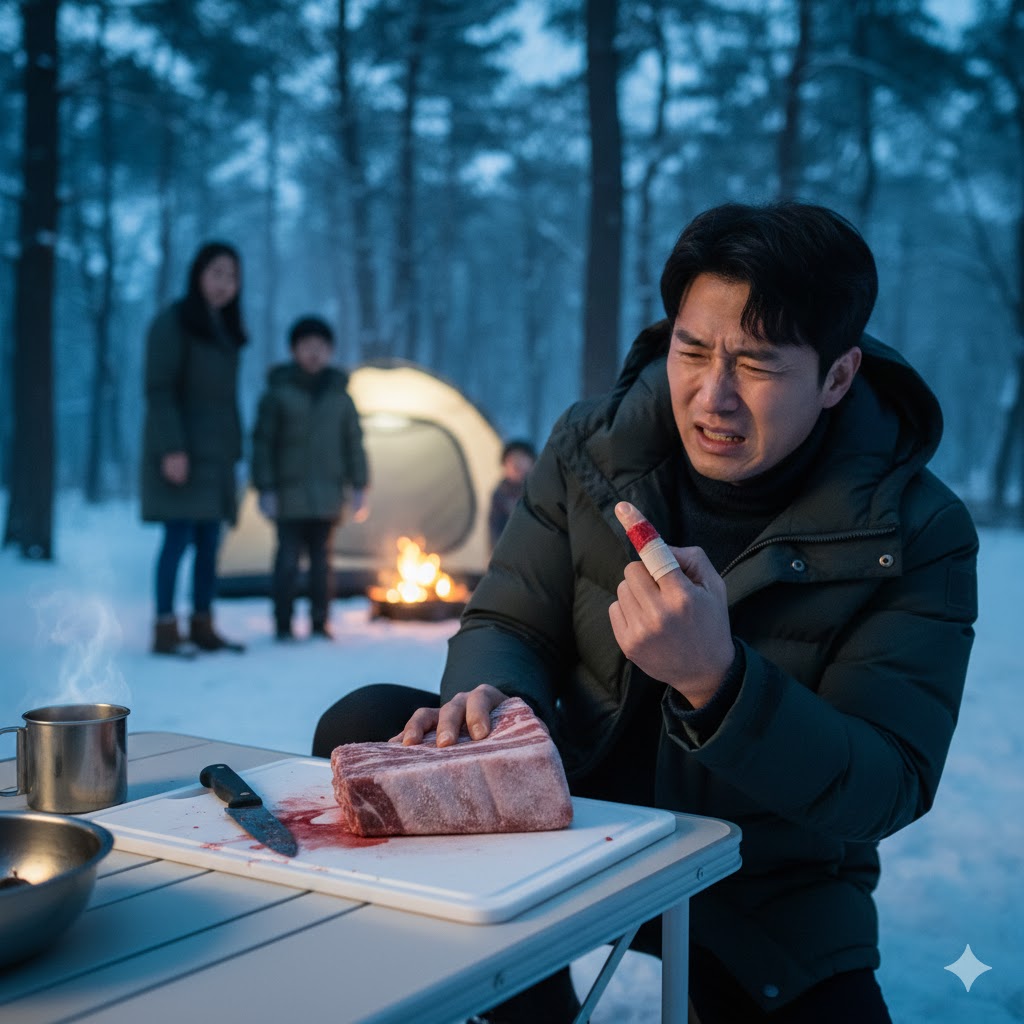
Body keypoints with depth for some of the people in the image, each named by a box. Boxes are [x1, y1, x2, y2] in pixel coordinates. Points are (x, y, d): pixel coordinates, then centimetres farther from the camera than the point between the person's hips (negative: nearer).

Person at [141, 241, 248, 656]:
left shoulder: (225, 329, 17)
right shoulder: (173, 322, -6)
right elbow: (159, 389, -13)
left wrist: (233, 451, 15)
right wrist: (172, 448, -21)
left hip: (214, 450, 8)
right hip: (181, 447, -8)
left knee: (209, 540, 6)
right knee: (179, 536, -11)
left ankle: (202, 627, 12)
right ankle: (165, 630, -7)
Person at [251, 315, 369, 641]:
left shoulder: (339, 396, 7)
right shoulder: (278, 392, -3)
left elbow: (353, 444, 12)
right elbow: (262, 443, -3)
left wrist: (358, 488, 6)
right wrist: (265, 489, -9)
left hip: (327, 495, 3)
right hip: (289, 493, -3)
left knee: (322, 559, 7)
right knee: (288, 557, -4)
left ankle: (320, 624, 15)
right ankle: (283, 625, 5)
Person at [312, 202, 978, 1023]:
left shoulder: (916, 533, -16)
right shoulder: (593, 447, -6)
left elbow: (885, 792, -20)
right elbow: (509, 623, 0)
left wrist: (716, 680, -39)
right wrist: (490, 694, -27)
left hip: (770, 890, -2)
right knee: (366, 728, -16)